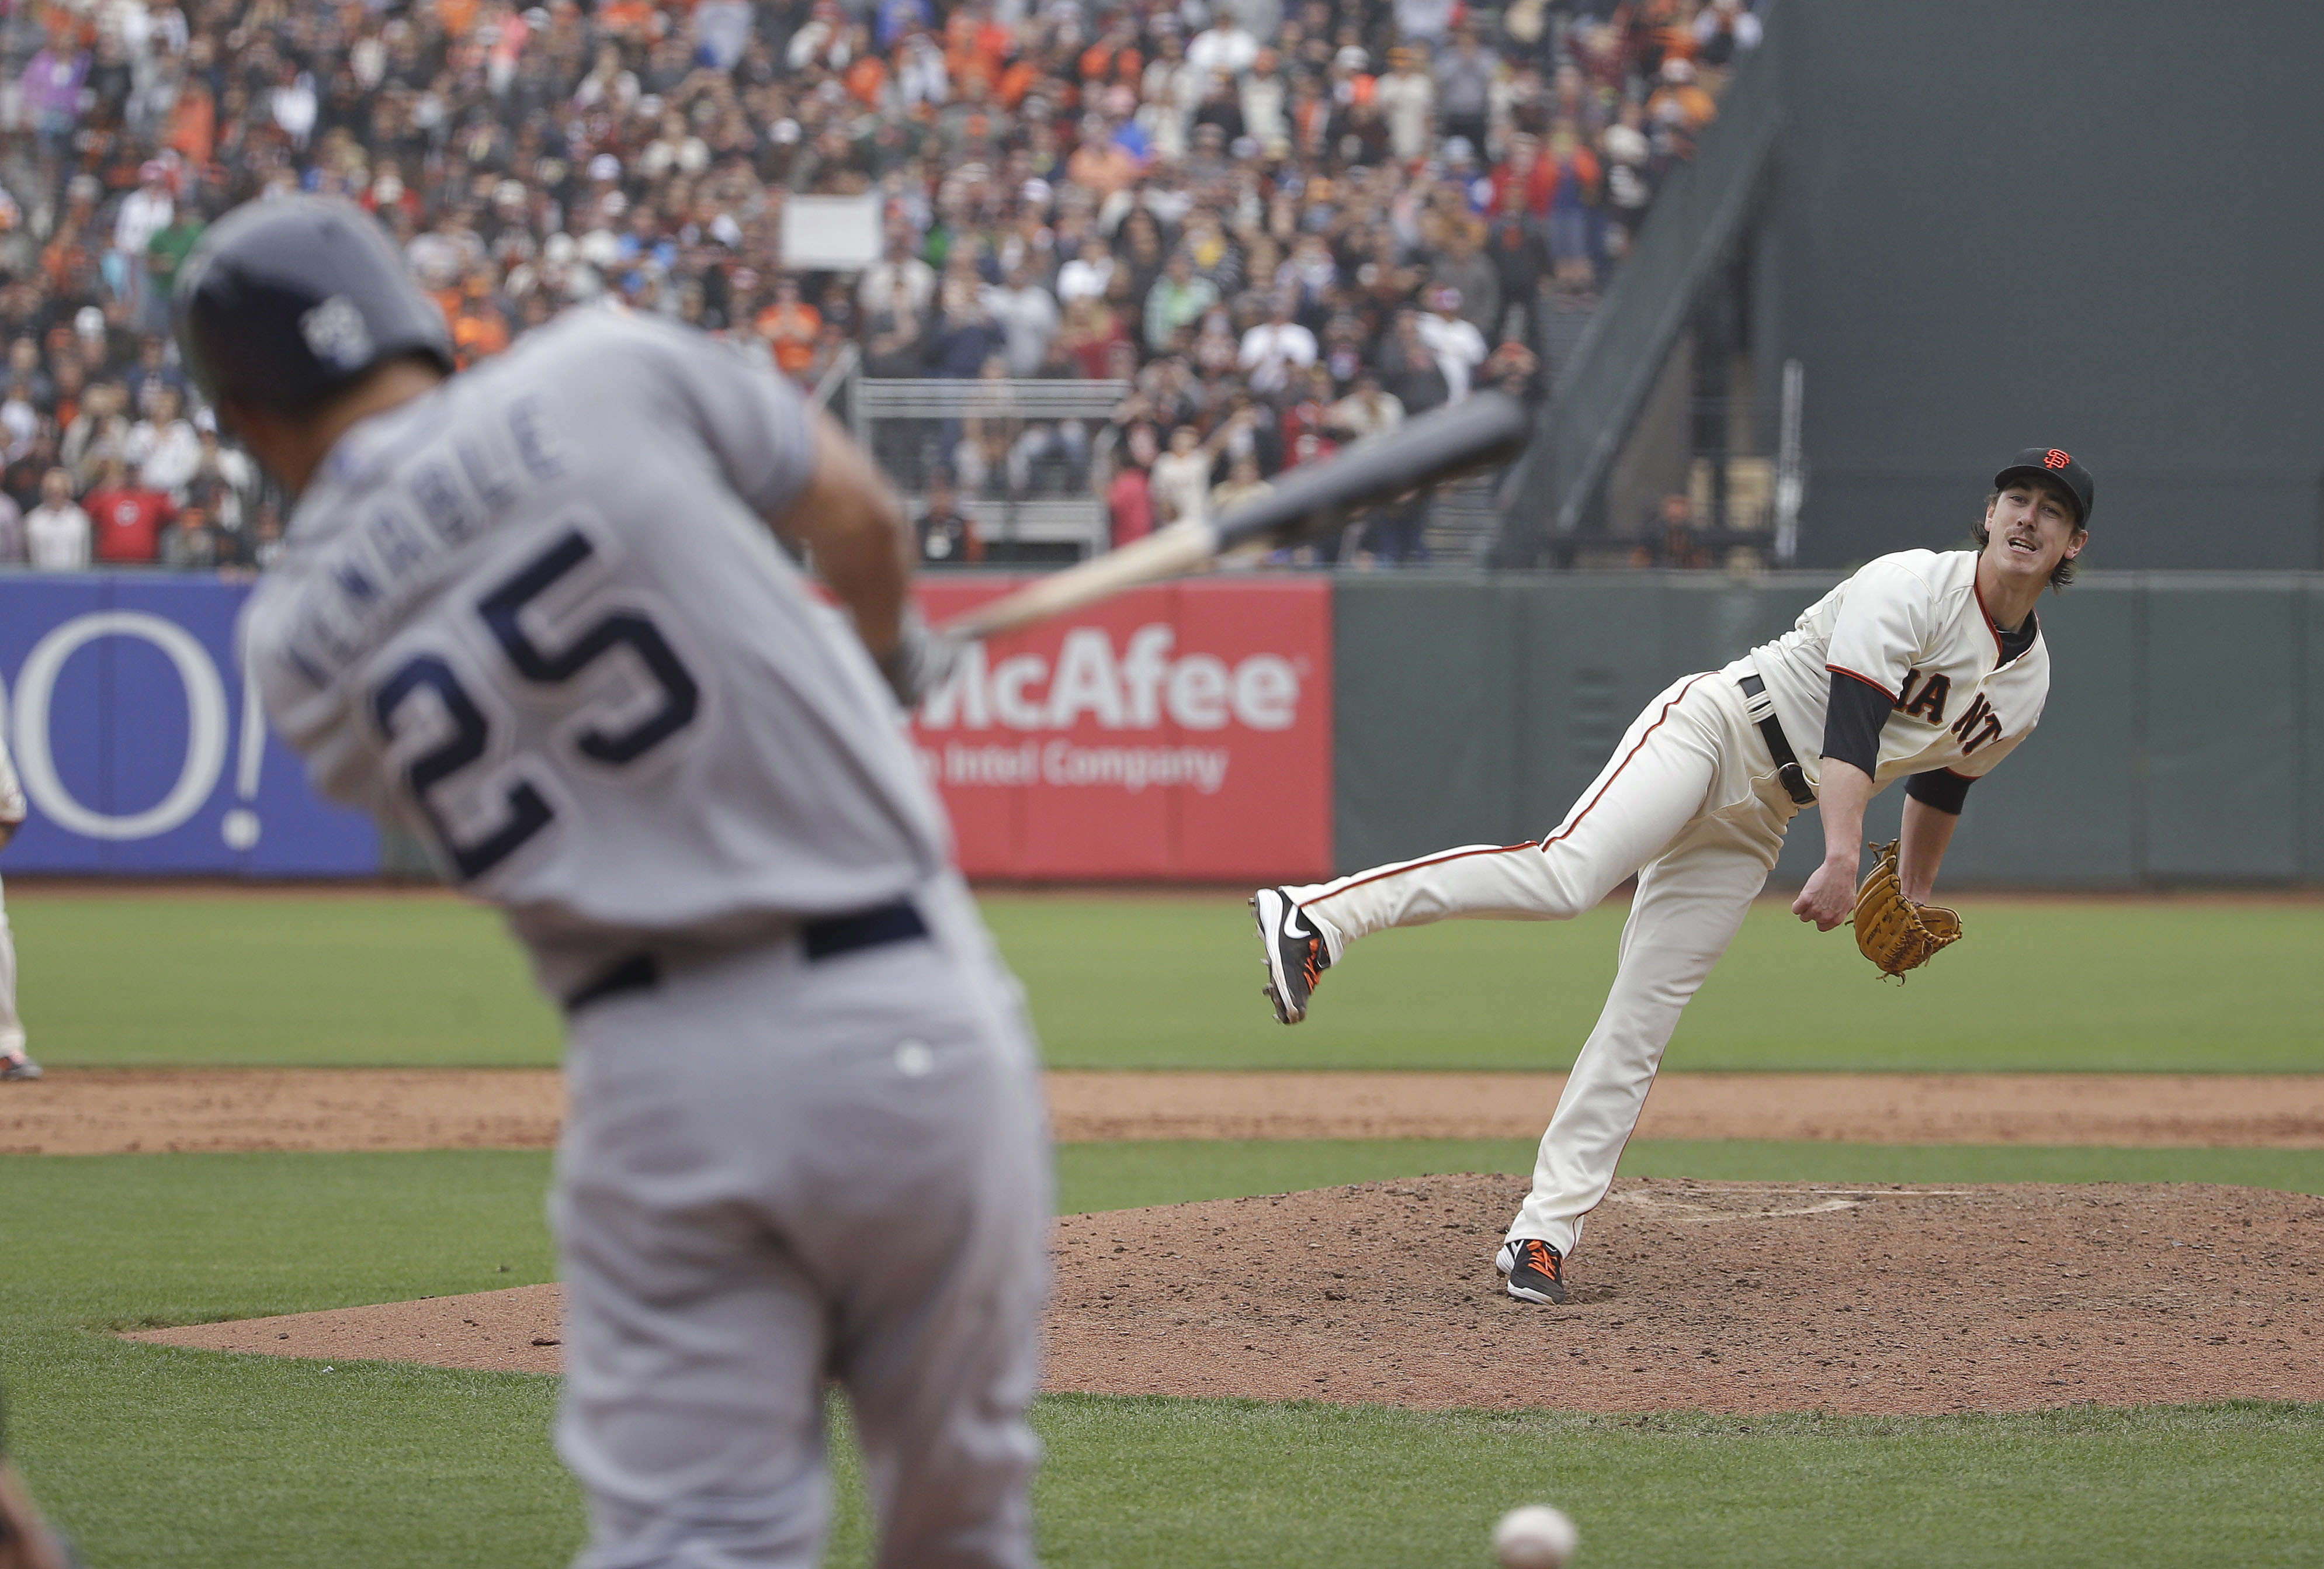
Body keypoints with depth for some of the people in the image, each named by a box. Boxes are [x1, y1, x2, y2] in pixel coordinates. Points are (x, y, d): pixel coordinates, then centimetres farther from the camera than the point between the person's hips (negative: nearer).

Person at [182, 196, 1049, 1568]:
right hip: (905, 1020, -1)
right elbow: (858, 516, 10)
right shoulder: (609, 374, -2)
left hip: (650, 1077, 1)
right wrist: (888, 652, 32)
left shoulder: (295, 647, 5)